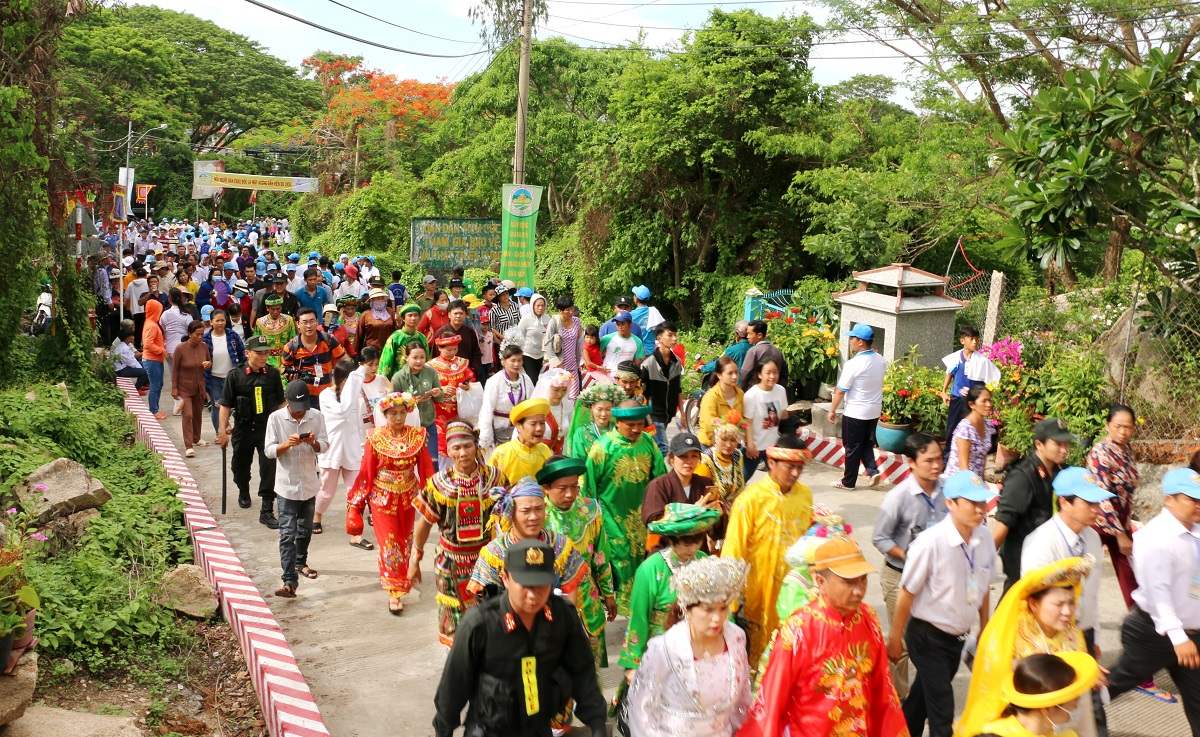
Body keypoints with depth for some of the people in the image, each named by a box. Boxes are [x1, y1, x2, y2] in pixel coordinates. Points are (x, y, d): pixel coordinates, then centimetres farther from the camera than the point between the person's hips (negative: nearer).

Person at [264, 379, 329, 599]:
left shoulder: (316, 417, -3)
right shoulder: (276, 418, -9)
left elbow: (325, 445, -1)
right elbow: (269, 450, -8)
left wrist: (314, 443, -23)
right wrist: (287, 444, -27)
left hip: (309, 483, 3)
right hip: (287, 485, -3)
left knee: (305, 529, 21)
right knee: (287, 534, -8)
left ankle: (301, 562, 43)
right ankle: (290, 580, -11)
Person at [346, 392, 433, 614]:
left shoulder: (417, 436, -7)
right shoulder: (376, 438, -12)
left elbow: (426, 468, -2)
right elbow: (366, 471, -7)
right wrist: (357, 502, -4)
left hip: (407, 497, 3)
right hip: (383, 498, -2)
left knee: (404, 541, 16)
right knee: (390, 543, -2)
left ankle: (401, 578, 38)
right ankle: (394, 592, 6)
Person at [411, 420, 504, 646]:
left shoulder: (493, 477, -8)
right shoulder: (439, 484, -9)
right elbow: (424, 524, 1)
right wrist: (415, 560, 5)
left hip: (487, 560, 0)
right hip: (452, 563, 0)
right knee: (456, 617, 10)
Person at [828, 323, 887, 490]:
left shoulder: (853, 364, -22)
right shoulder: (880, 360, -1)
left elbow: (840, 391, -16)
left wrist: (832, 410, -5)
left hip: (855, 413, -6)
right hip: (874, 411, 6)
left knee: (852, 448, 7)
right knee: (867, 443, 22)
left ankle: (848, 482, 16)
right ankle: (873, 470, 6)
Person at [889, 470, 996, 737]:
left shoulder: (984, 539, -10)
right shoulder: (931, 543, -26)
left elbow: (982, 589, 6)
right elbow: (907, 593, -16)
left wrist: (984, 631, 14)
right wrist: (895, 638, -8)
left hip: (958, 636, 6)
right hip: (928, 635, -6)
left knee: (925, 694, 25)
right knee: (942, 709, -1)